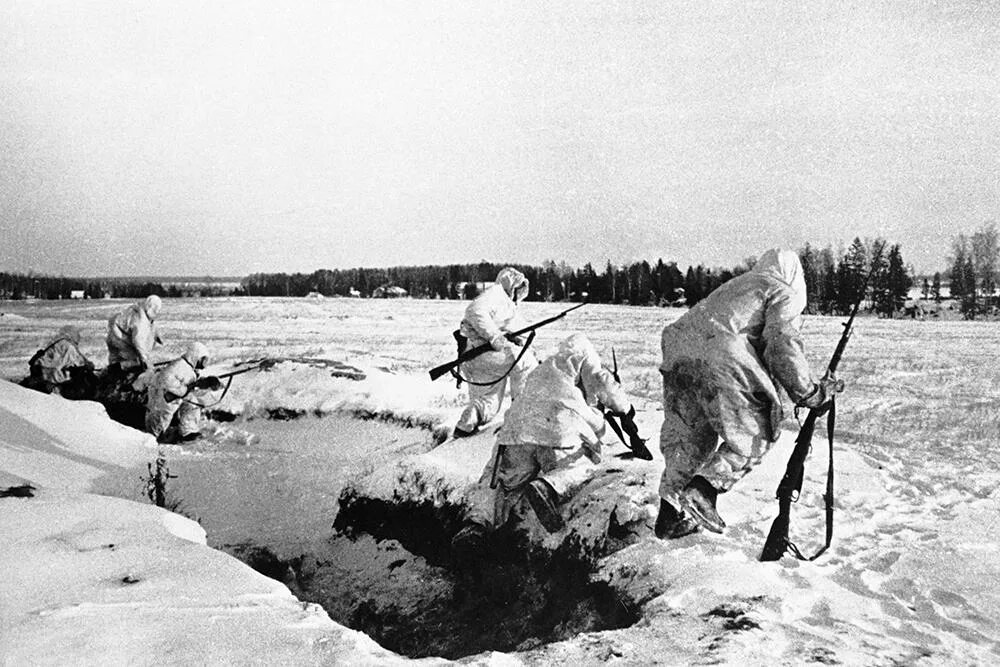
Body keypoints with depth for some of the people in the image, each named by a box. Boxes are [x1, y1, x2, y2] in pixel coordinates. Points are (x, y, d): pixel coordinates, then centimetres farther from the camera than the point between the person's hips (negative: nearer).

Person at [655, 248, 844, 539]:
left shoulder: (737, 285, 35)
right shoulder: (784, 293, 13)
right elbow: (782, 345, -2)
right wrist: (810, 392, 5)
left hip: (676, 350, 8)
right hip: (719, 359, -7)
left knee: (688, 437, 18)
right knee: (753, 436, 7)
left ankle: (670, 515, 18)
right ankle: (704, 489, -10)